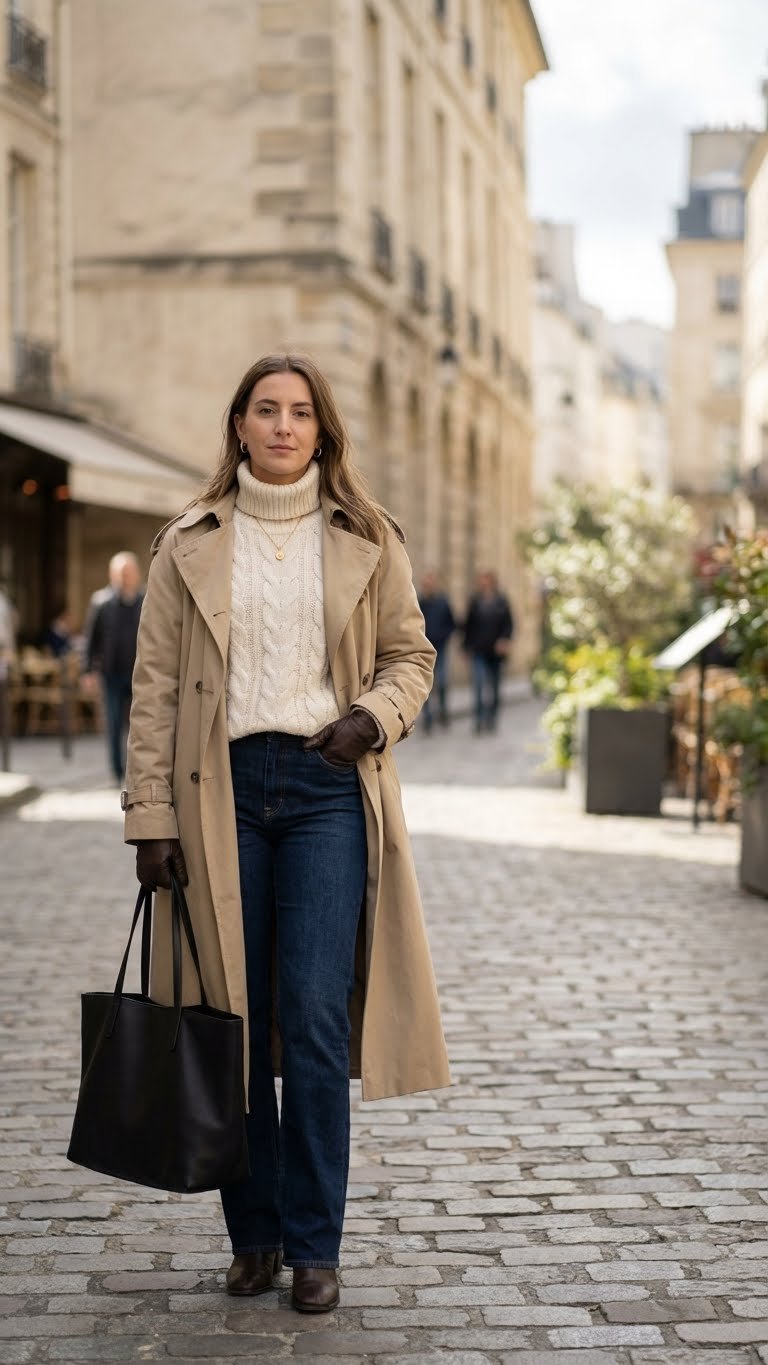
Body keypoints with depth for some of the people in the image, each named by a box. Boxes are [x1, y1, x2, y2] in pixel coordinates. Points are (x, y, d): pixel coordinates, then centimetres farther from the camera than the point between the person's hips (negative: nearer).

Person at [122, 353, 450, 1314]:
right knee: (233, 1021, 5)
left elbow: (410, 654, 14)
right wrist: (151, 815, -3)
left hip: (327, 785, -1)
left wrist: (373, 715, -7)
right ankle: (253, 1234, 18)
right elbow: (156, 686, 4)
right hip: (224, 785, 1)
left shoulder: (366, 541, 7)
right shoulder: (189, 546, 6)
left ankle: (313, 1245, 4)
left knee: (315, 1019, -7)